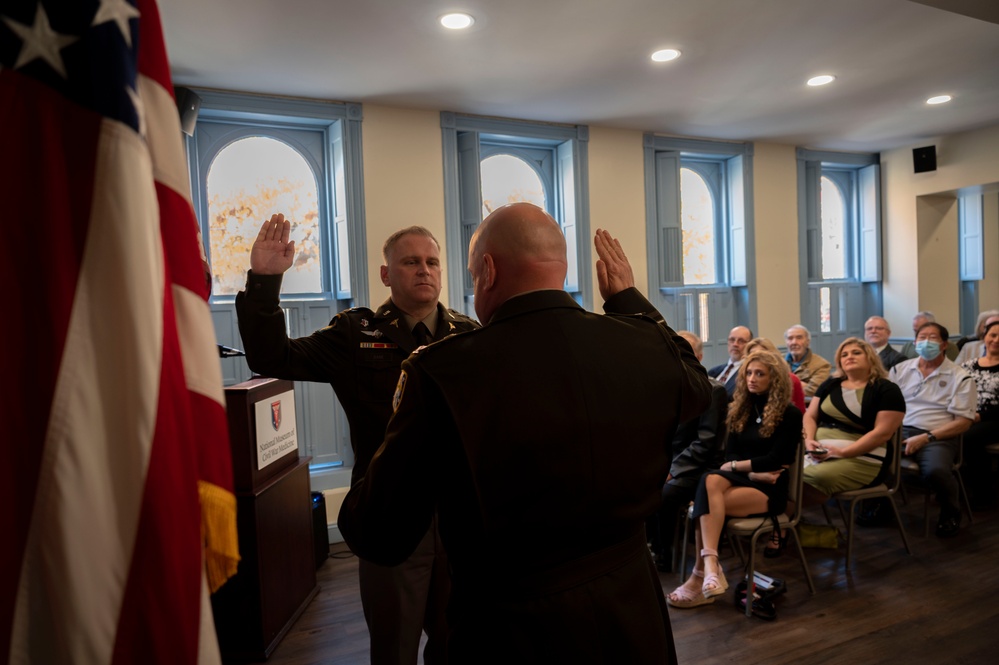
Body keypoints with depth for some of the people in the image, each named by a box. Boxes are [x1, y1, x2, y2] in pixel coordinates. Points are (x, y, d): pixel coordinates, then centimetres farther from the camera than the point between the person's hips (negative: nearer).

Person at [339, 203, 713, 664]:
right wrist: (629, 298, 20)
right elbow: (697, 385, 13)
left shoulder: (441, 371, -24)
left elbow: (379, 539, -16)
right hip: (633, 616, 4)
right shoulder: (645, 347, -13)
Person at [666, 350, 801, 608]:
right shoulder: (741, 409, 14)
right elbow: (730, 452, 8)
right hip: (742, 479, 5)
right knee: (710, 481, -34)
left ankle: (701, 575, -24)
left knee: (705, 504, -31)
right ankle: (711, 565, -41)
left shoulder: (790, 414, -2)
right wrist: (752, 471, -11)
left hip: (770, 487, -5)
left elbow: (775, 459, -11)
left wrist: (736, 466, -7)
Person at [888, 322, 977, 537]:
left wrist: (926, 438, -14)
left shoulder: (960, 378, 3)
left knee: (935, 470, -35)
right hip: (900, 430, 3)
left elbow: (963, 422, -3)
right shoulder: (900, 370, 13)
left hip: (938, 436, -3)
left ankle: (951, 514, 1)